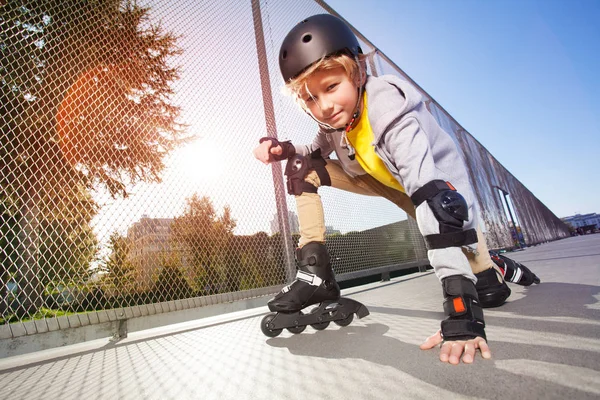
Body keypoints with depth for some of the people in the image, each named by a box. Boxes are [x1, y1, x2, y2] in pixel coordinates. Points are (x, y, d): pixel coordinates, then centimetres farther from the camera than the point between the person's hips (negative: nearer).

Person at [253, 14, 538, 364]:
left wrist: (463, 313, -49)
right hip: (384, 178, 5)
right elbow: (323, 149, 3)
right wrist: (285, 150, -19)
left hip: (440, 181, -4)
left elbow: (433, 197, -44)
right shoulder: (333, 116, -17)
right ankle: (316, 273, -7)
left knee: (489, 291, -12)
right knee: (303, 169, -13)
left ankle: (495, 268, 27)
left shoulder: (390, 110, -36)